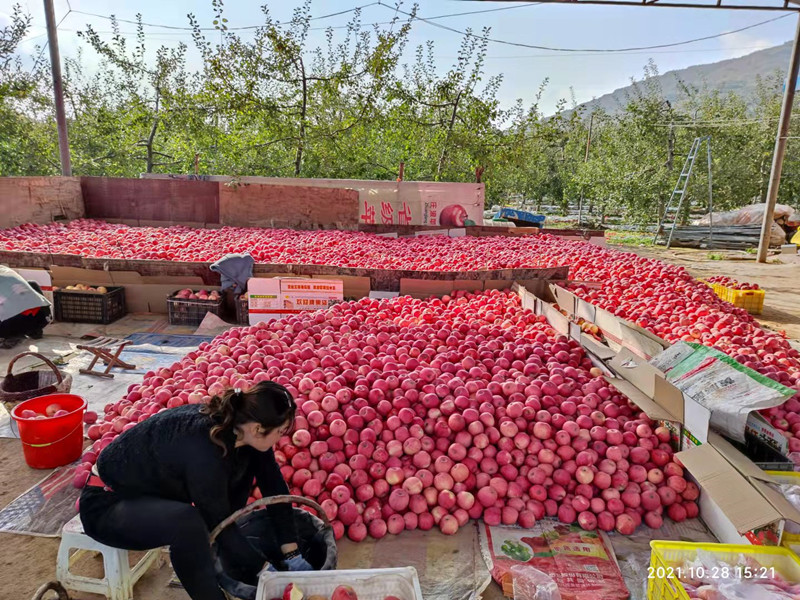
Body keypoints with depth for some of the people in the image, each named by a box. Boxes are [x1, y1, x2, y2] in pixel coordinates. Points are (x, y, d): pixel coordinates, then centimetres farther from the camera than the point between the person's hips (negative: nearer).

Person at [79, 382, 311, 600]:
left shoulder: (239, 427, -15)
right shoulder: (204, 449, -36)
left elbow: (274, 486, -7)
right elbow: (219, 522, -25)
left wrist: (292, 553, -6)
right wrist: (263, 568, -13)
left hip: (156, 488, 8)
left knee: (246, 459, -2)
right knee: (186, 521, -37)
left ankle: (231, 562, 7)